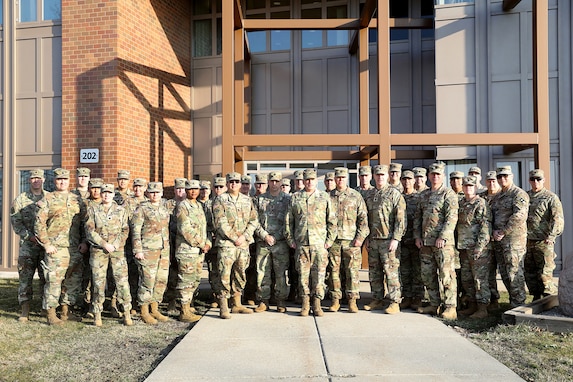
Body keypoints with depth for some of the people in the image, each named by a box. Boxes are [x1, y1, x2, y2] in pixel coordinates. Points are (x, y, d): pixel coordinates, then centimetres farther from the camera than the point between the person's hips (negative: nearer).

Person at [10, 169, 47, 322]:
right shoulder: (20, 199, 5)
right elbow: (16, 223, 1)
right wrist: (30, 236, -11)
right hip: (27, 245, -1)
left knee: (47, 278, 5)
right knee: (25, 278, 1)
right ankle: (25, 311, 10)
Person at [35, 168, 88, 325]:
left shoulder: (78, 200, 12)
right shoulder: (47, 200, 1)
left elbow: (85, 222, 13)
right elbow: (39, 224, -3)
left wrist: (84, 242, 3)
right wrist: (46, 244, -9)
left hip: (75, 249, 4)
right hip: (55, 248, -4)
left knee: (73, 280, 9)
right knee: (53, 280, -5)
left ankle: (66, 311, 22)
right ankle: (51, 314, 6)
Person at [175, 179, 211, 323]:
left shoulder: (199, 206, 17)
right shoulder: (182, 206, -8)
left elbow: (205, 226, 19)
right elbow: (185, 229, -18)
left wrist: (208, 243, 4)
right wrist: (201, 244, -15)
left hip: (199, 251, 8)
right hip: (187, 249, -8)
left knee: (195, 280, 13)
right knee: (186, 281, -4)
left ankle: (187, 308, 24)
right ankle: (184, 312, 3)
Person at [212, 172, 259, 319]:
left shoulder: (247, 200, 12)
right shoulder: (220, 200, -1)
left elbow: (254, 221, 8)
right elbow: (220, 223, -10)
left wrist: (244, 236, -7)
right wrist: (234, 238, -13)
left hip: (244, 243, 5)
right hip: (226, 244, -5)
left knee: (240, 274, 12)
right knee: (225, 275, -5)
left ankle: (237, 305, 24)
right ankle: (223, 308, 3)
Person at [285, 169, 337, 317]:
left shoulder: (325, 197, 7)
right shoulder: (295, 198, 9)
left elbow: (332, 220, 7)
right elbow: (288, 221, 11)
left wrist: (330, 240, 0)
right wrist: (290, 239, 4)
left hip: (319, 243, -1)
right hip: (301, 243, 1)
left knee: (319, 274, 1)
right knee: (303, 274, 3)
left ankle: (317, 304, 12)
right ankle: (305, 303, 14)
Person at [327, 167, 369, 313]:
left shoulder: (356, 196, 5)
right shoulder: (328, 197, 9)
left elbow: (363, 218, 3)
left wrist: (360, 237, -5)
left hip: (351, 241, -1)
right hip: (333, 241, 2)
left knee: (352, 271, -1)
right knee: (334, 271, 5)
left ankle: (352, 301, 8)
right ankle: (335, 300, 14)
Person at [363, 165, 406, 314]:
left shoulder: (394, 193, -5)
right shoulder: (370, 195, 14)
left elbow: (400, 218, -10)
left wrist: (396, 238, -16)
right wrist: (367, 238, 12)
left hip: (388, 239, -6)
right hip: (373, 240, 6)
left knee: (391, 271, -4)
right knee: (374, 272, 11)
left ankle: (395, 303, 4)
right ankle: (377, 300, 22)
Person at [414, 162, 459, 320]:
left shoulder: (449, 194, -4)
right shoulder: (423, 195, 16)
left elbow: (452, 217, -13)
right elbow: (417, 217, 18)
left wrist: (443, 237, -19)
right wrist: (417, 236, 8)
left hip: (443, 242, -7)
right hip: (425, 242, 7)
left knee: (446, 275, -5)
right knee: (427, 275, 11)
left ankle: (450, 308, 3)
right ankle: (434, 304, 22)